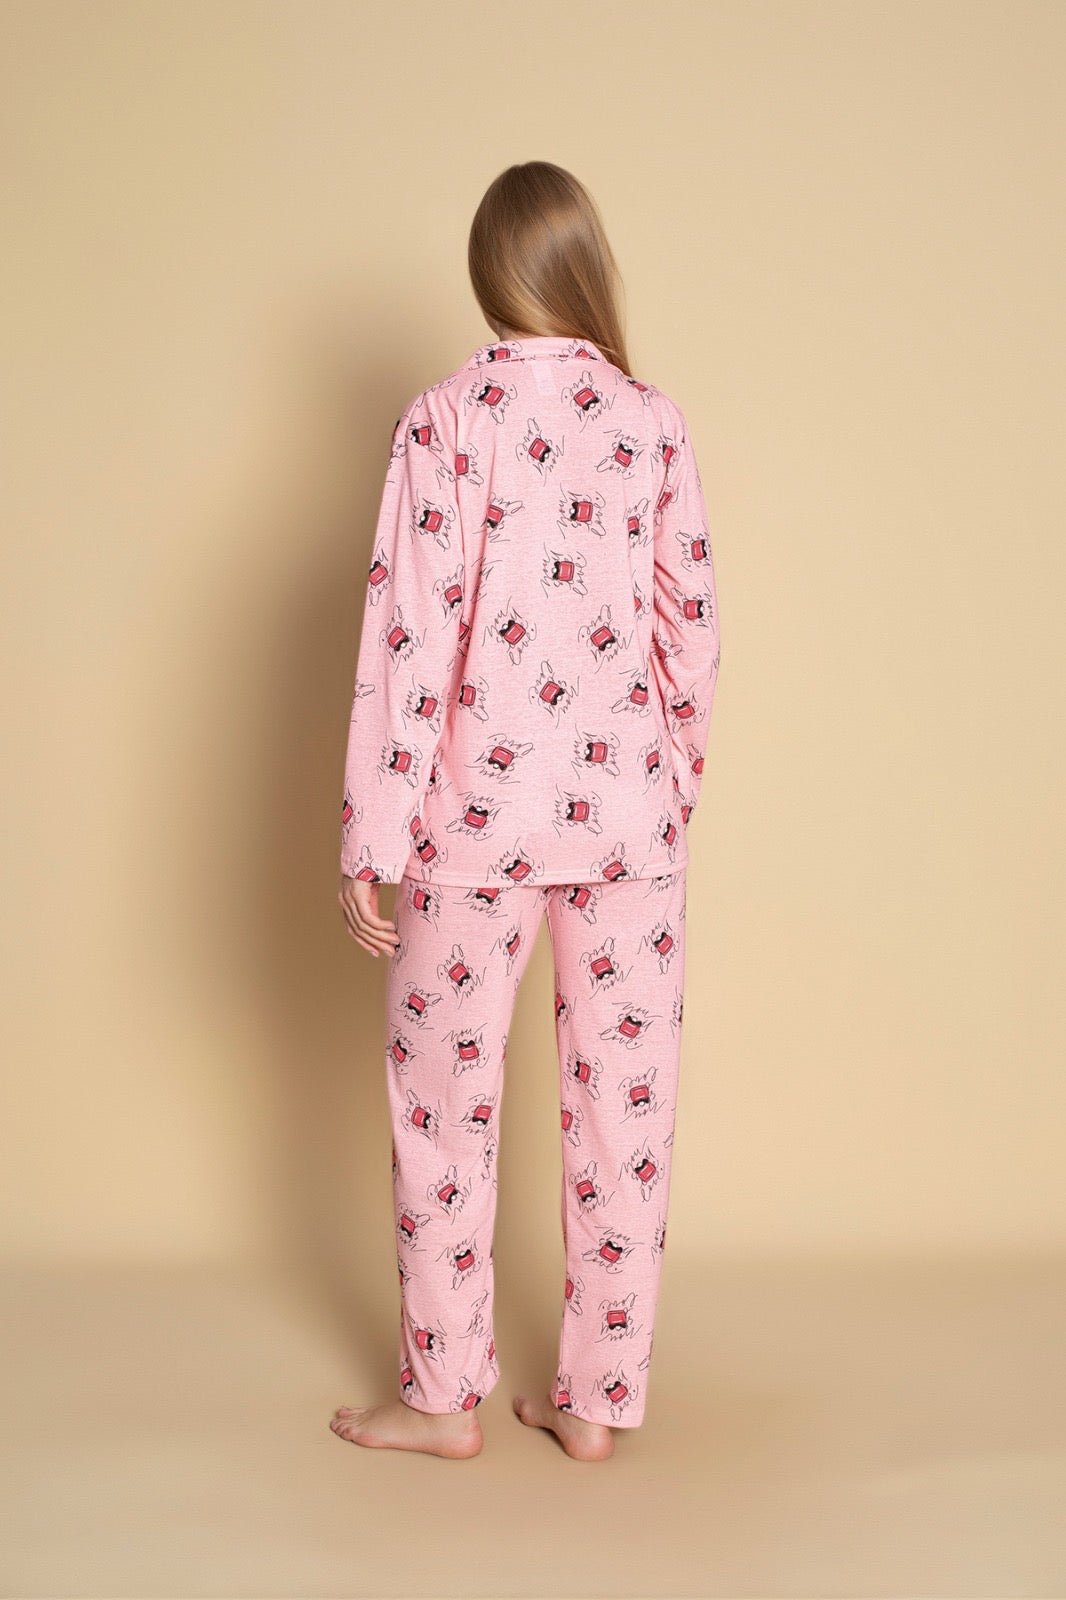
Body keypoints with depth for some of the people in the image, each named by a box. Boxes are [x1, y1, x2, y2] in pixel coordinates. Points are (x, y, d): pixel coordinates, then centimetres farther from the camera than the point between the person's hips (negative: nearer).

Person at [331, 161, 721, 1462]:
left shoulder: (446, 417, -7)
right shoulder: (653, 422, 1)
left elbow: (410, 632, -11)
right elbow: (691, 621, 5)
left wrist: (370, 840, -7)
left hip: (479, 812, -2)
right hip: (629, 807, 3)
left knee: (445, 1089, 12)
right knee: (624, 1096, 10)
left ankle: (445, 1395, 23)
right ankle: (598, 1398, 22)